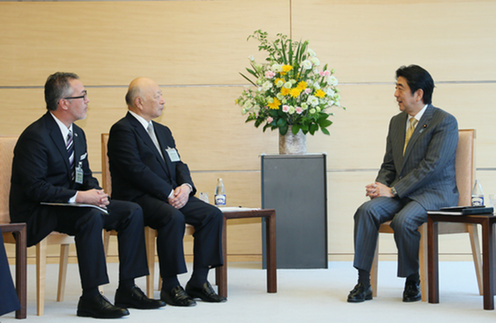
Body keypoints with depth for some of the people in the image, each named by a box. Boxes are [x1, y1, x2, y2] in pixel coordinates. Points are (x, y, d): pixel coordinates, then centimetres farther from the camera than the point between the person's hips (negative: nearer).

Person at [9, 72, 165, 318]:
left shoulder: (77, 134, 11)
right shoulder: (35, 136, -18)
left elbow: (85, 176, 17)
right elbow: (35, 187, -23)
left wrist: (95, 192, -7)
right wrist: (79, 197, -27)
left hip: (69, 204, 9)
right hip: (37, 214, -9)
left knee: (132, 211, -2)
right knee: (90, 217, -36)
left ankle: (127, 289, -2)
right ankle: (90, 299, -31)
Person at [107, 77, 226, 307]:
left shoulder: (163, 131, 23)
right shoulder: (123, 130, -6)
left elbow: (178, 165, 17)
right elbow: (135, 170, -17)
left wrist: (185, 187, -6)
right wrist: (169, 193, -20)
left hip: (172, 196, 8)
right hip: (137, 198, -8)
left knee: (212, 214, -11)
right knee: (173, 217, -35)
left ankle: (198, 281, -9)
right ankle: (170, 287, -23)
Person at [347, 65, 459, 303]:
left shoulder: (445, 122, -8)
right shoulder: (397, 121, 16)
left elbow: (431, 166, -17)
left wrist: (393, 190, -20)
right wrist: (380, 186, -4)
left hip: (434, 192, -6)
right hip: (400, 193, 6)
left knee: (403, 220, -34)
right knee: (367, 210, -23)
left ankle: (413, 282, -10)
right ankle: (363, 283, -22)